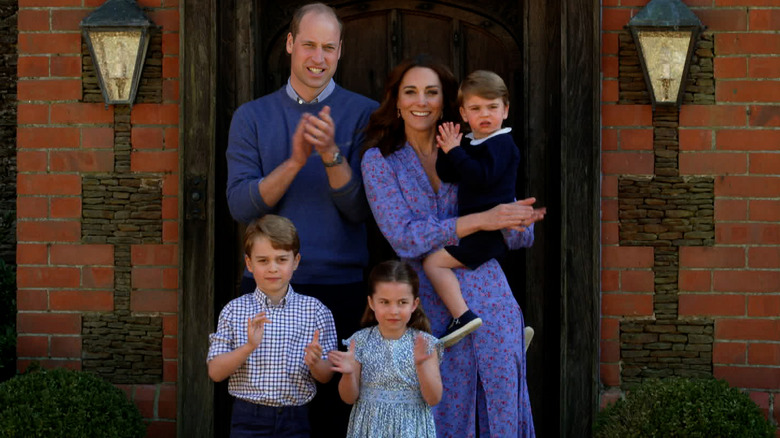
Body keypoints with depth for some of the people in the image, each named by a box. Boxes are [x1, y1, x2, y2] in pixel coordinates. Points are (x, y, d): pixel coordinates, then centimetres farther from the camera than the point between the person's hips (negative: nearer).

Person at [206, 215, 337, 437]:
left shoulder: (315, 311, 1)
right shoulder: (234, 310, 1)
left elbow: (327, 376, 2)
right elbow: (215, 372, -4)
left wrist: (314, 363, -21)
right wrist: (248, 347, -20)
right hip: (248, 419, -1)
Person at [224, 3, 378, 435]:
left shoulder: (364, 115, 3)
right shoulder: (252, 116, 8)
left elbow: (360, 210, -4)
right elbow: (241, 205, -4)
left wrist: (331, 154, -20)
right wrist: (295, 161, -17)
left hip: (341, 286, -1)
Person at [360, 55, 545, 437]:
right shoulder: (380, 161, 2)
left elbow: (521, 238, 8)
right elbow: (404, 238, -11)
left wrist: (517, 221, -17)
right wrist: (482, 220, -19)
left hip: (491, 305, 2)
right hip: (432, 314, -2)